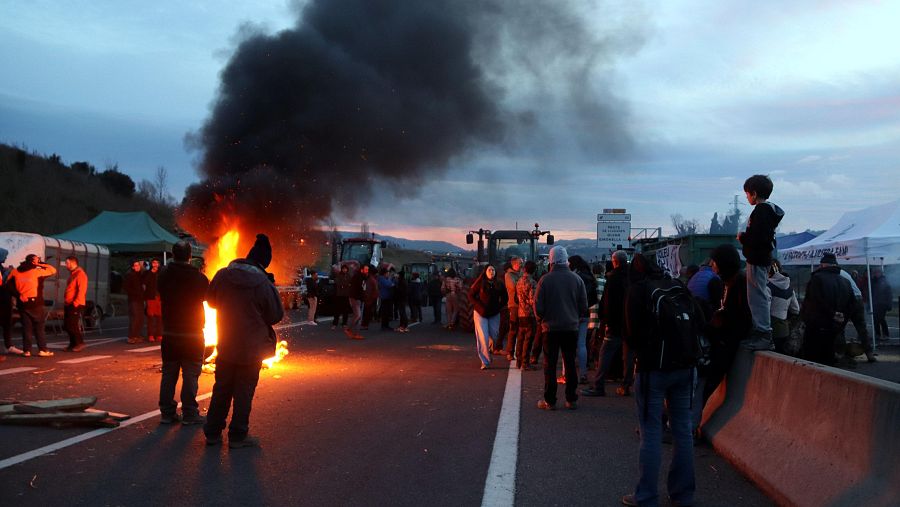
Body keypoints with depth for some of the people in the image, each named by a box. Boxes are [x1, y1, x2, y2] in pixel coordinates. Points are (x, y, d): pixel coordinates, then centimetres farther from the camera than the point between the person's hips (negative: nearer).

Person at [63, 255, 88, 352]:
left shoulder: (80, 274, -12)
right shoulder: (72, 274, 19)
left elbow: (81, 290, -20)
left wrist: (75, 303, -24)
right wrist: (66, 302, 20)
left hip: (76, 305, -10)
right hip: (69, 304, 10)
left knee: (74, 325, -10)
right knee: (67, 325, 10)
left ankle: (80, 344, -2)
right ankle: (72, 344, 16)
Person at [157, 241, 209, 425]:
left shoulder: (163, 275, -3)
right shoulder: (198, 277, -15)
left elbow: (160, 293, 11)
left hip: (169, 332, 4)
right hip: (192, 334, -4)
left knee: (168, 373, 11)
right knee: (190, 375, 2)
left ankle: (167, 412, 14)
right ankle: (189, 414, 3)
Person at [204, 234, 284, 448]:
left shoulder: (223, 275, -6)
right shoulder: (263, 284, -19)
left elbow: (211, 301, 10)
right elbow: (277, 315, -11)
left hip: (225, 345, 4)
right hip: (251, 348, -4)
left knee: (221, 389, 16)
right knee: (244, 391, 7)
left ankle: (212, 433, 22)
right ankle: (237, 436, 12)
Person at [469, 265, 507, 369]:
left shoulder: (499, 285, 2)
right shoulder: (479, 283, -6)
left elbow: (504, 298, 14)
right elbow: (471, 296, -2)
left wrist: (499, 307, 2)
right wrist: (480, 306, -10)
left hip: (494, 314, 3)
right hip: (480, 313, -3)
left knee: (494, 336, 6)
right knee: (483, 337, -7)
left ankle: (487, 349, 39)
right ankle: (485, 362, -1)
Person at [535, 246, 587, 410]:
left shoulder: (545, 280, -8)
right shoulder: (576, 279, -2)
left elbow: (538, 307, -6)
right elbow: (584, 306, 3)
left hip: (551, 328, -2)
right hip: (571, 327, 2)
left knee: (550, 365, 4)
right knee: (570, 363, 11)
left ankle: (549, 401, 6)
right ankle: (571, 400, 13)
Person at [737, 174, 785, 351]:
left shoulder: (761, 211, -17)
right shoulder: (768, 210, 15)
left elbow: (756, 238, -24)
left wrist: (742, 237, -9)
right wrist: (745, 237, 13)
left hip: (757, 260, -11)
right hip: (763, 258, 11)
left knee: (758, 296, -9)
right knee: (761, 295, 15)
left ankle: (764, 335, -10)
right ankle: (760, 332, 22)